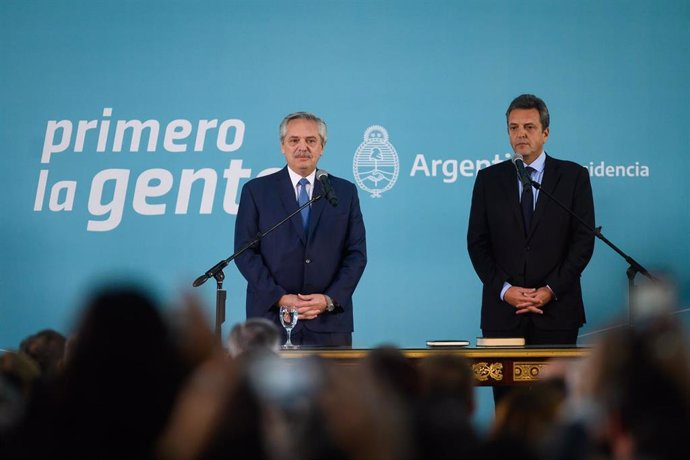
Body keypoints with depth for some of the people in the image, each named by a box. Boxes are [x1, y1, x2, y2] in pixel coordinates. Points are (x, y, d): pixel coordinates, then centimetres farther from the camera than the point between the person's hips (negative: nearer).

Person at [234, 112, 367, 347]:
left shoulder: (345, 192, 10)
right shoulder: (256, 191, 5)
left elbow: (356, 253, 6)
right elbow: (245, 252, 0)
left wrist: (330, 299, -8)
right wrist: (280, 298, -10)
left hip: (329, 321, 1)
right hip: (271, 316, -1)